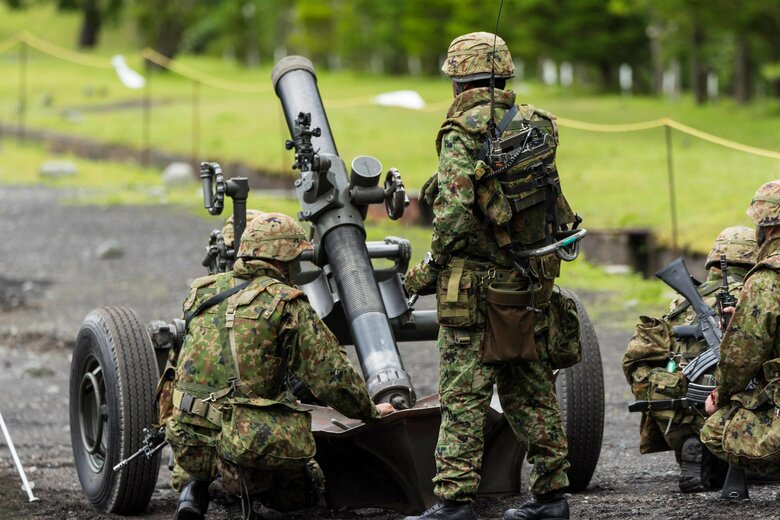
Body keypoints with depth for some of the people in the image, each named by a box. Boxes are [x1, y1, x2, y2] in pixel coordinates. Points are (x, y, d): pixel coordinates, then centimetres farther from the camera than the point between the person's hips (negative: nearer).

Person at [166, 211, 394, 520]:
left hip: (188, 441, 5)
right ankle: (241, 480, -6)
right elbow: (333, 376, -5)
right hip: (255, 445, -5)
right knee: (305, 491, 21)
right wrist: (370, 411, 13)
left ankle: (198, 485, 13)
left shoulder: (204, 292, 9)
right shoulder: (288, 305, -7)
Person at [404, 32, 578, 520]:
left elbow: (455, 214, -21)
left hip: (474, 283, -7)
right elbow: (556, 209, 11)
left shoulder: (462, 132, -12)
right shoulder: (535, 125, 8)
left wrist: (429, 269, -9)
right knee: (531, 391, 13)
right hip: (530, 281, 7)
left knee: (464, 396, -4)